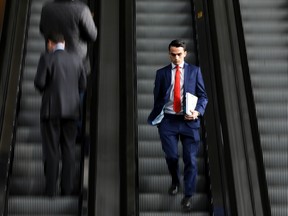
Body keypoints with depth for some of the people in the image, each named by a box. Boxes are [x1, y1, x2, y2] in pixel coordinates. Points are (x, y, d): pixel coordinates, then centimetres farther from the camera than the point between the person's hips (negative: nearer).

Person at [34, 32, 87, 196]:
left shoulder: (46, 58, -5)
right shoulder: (77, 60, 6)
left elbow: (39, 83, -10)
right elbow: (82, 86, 7)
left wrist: (44, 89, 12)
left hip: (51, 110, -3)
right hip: (71, 110, 3)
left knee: (51, 150, 2)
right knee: (69, 149, 8)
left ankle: (51, 189, 3)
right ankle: (67, 188, 7)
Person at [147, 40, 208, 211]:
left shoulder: (195, 71, 6)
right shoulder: (162, 73, 8)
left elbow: (203, 96, 4)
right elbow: (157, 97, 11)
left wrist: (198, 111, -13)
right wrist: (155, 117, 2)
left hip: (189, 120, -1)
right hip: (168, 120, 1)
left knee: (191, 159, 0)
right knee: (171, 156, 8)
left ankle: (188, 195, 14)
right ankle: (175, 182, 39)